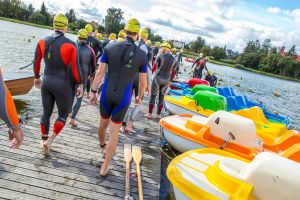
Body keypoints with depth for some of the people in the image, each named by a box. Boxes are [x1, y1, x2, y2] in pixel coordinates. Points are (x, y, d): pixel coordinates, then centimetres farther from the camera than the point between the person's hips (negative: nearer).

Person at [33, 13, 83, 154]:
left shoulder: (42, 42, 0)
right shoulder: (71, 45, -13)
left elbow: (36, 62, 8)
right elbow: (75, 68, -14)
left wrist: (36, 78, 23)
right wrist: (80, 85, -3)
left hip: (46, 82, 4)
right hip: (62, 84, -4)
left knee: (46, 113, 20)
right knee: (63, 114, 13)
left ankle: (44, 140, 30)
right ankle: (49, 141, 2)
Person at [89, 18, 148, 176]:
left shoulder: (110, 47, -7)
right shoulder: (142, 55, -8)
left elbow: (99, 72, -5)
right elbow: (143, 82, -1)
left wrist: (93, 92, 4)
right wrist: (139, 97, 17)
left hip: (107, 94, 2)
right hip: (123, 98, -2)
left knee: (103, 123, 26)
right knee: (114, 132, 10)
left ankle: (102, 146, 56)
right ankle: (105, 167, 19)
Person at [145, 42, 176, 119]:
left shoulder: (160, 56, -9)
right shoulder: (173, 59, 3)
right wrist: (170, 81, 17)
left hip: (158, 78, -4)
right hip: (166, 80, 4)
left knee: (153, 95, 6)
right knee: (161, 97, 12)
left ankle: (149, 114, 10)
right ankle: (158, 114, 17)